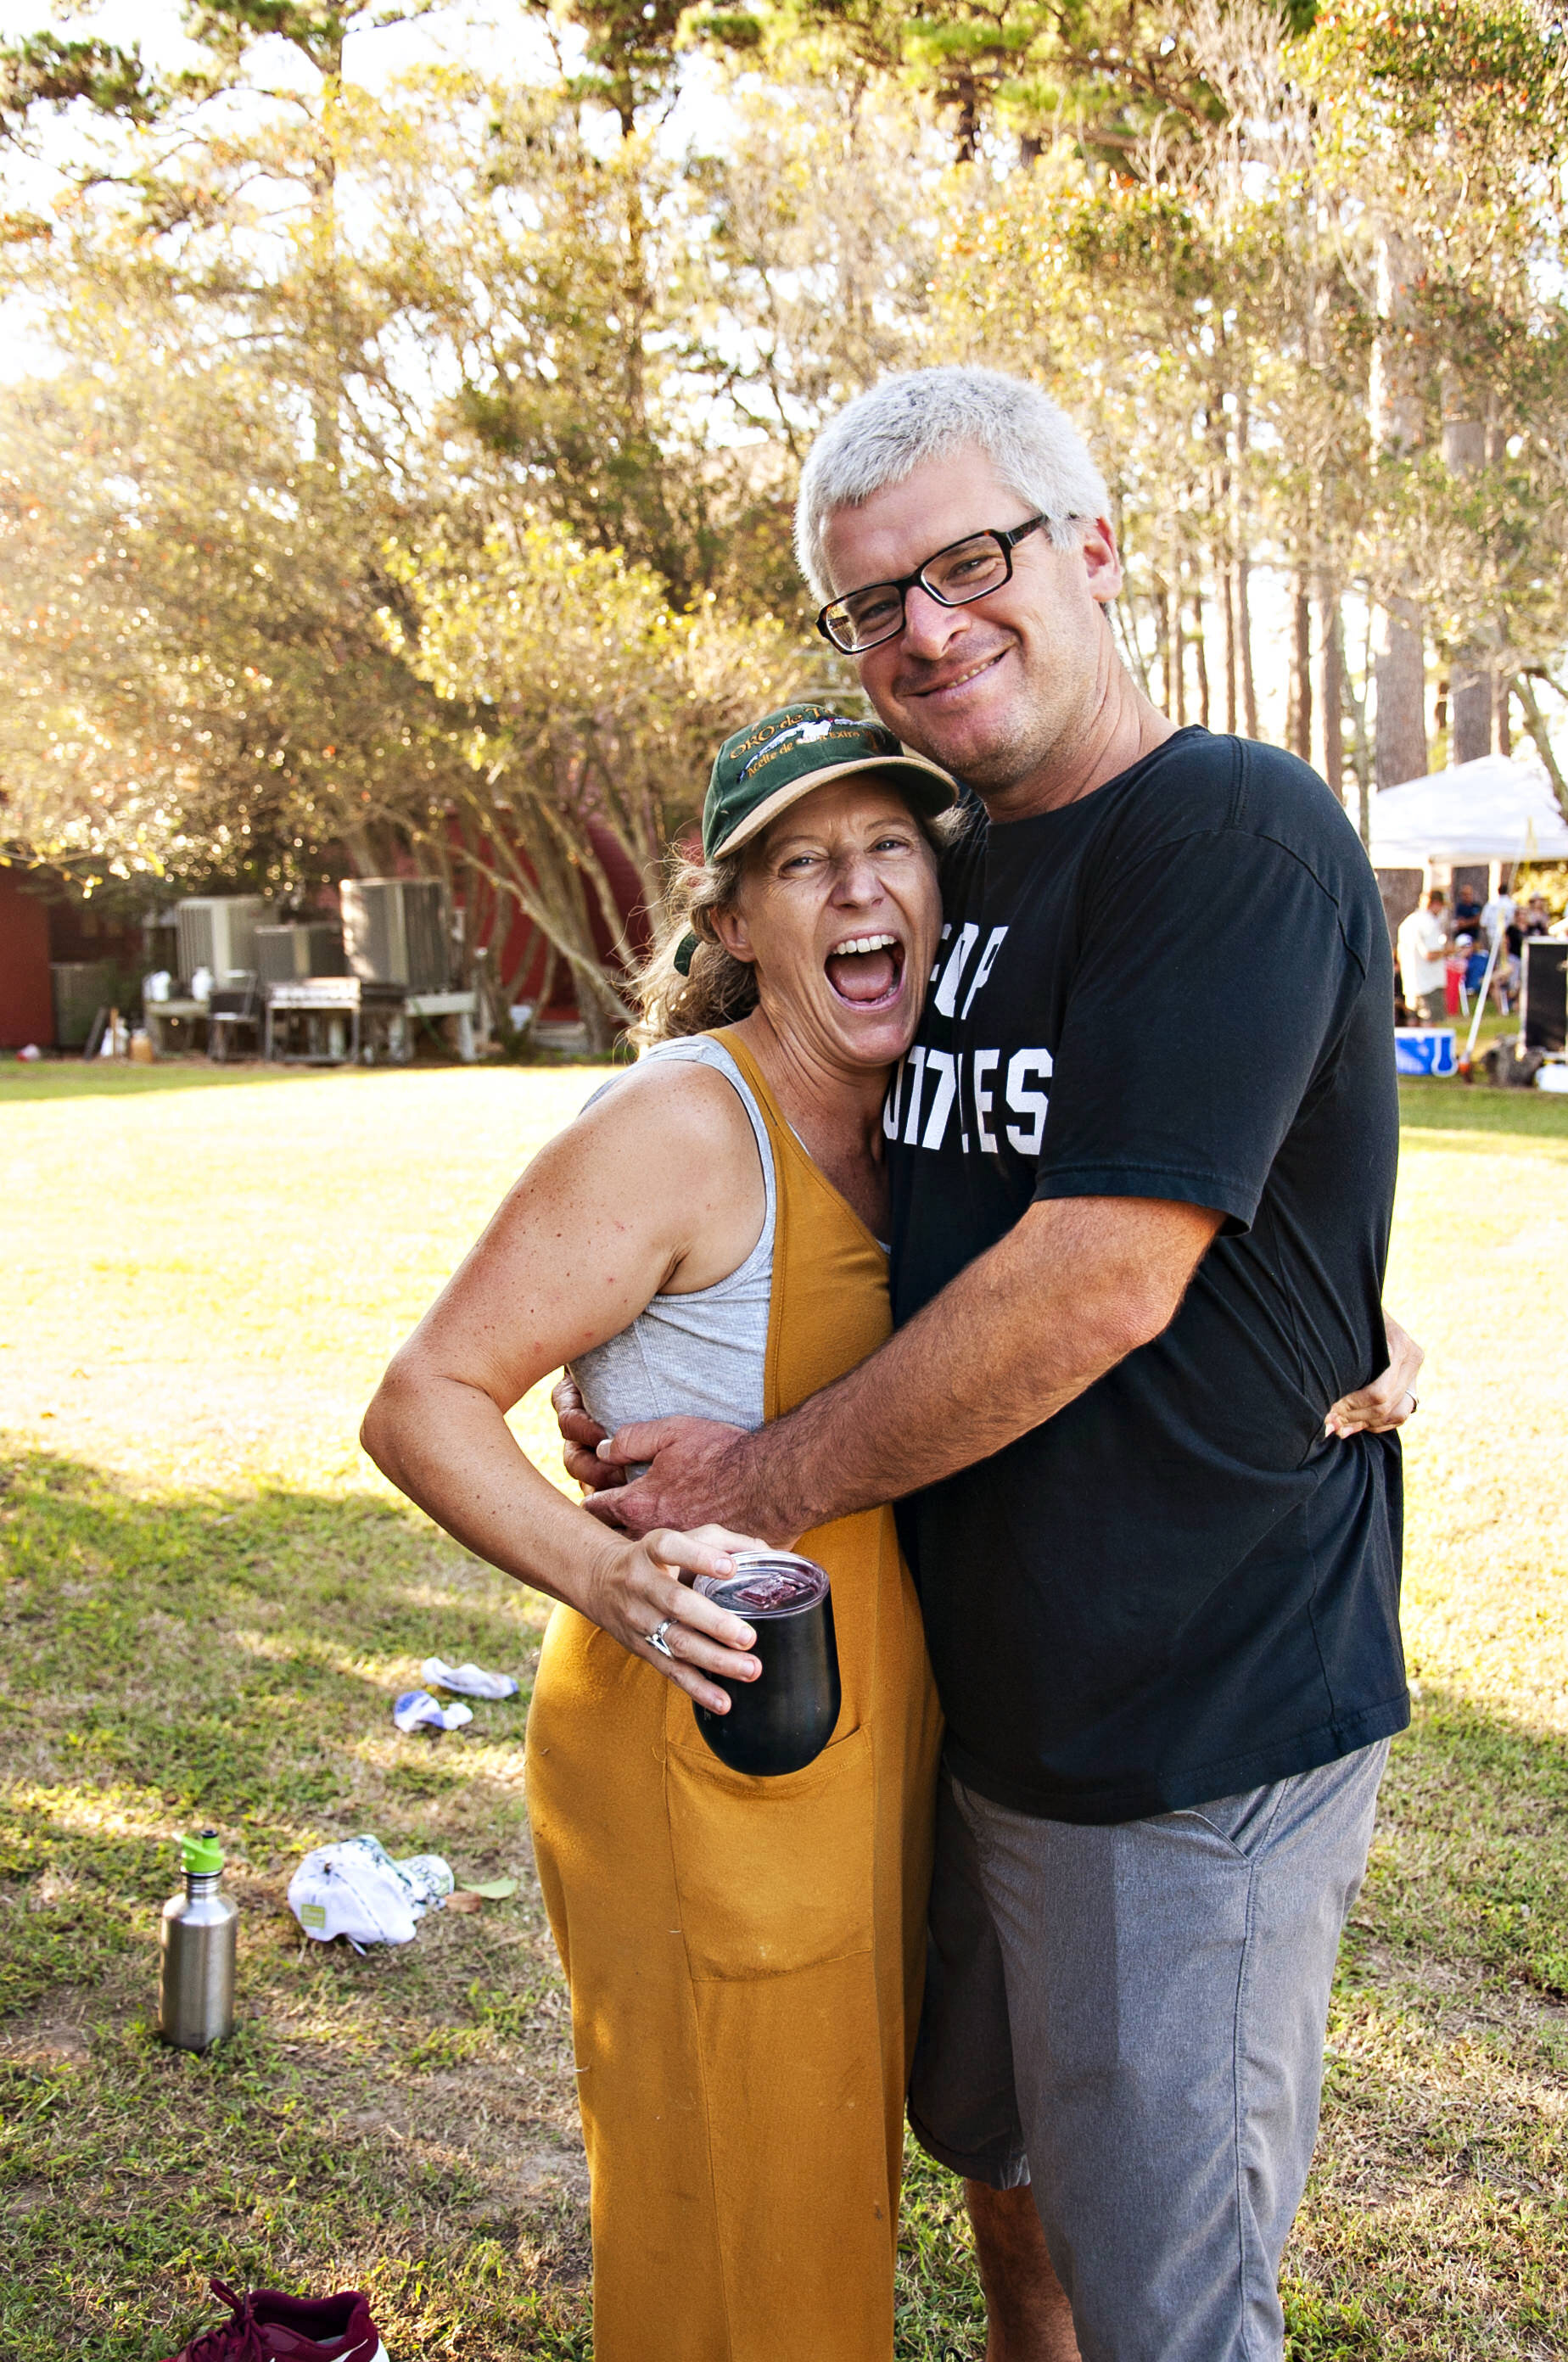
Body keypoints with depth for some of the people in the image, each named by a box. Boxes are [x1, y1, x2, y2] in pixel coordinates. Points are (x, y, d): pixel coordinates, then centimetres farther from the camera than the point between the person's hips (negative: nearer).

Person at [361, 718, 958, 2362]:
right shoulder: (684, 1126, -19)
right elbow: (420, 1402, -17)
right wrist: (604, 1576, -33)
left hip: (882, 1736, 8)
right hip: (707, 1751, -7)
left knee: (845, 2186, 25)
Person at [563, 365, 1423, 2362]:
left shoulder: (1232, 830, -18)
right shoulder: (950, 868, 8)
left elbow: (1101, 1285, -25)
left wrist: (768, 1480, -13)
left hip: (1199, 1732, -8)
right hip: (979, 1690, 8)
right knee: (990, 2145, 27)